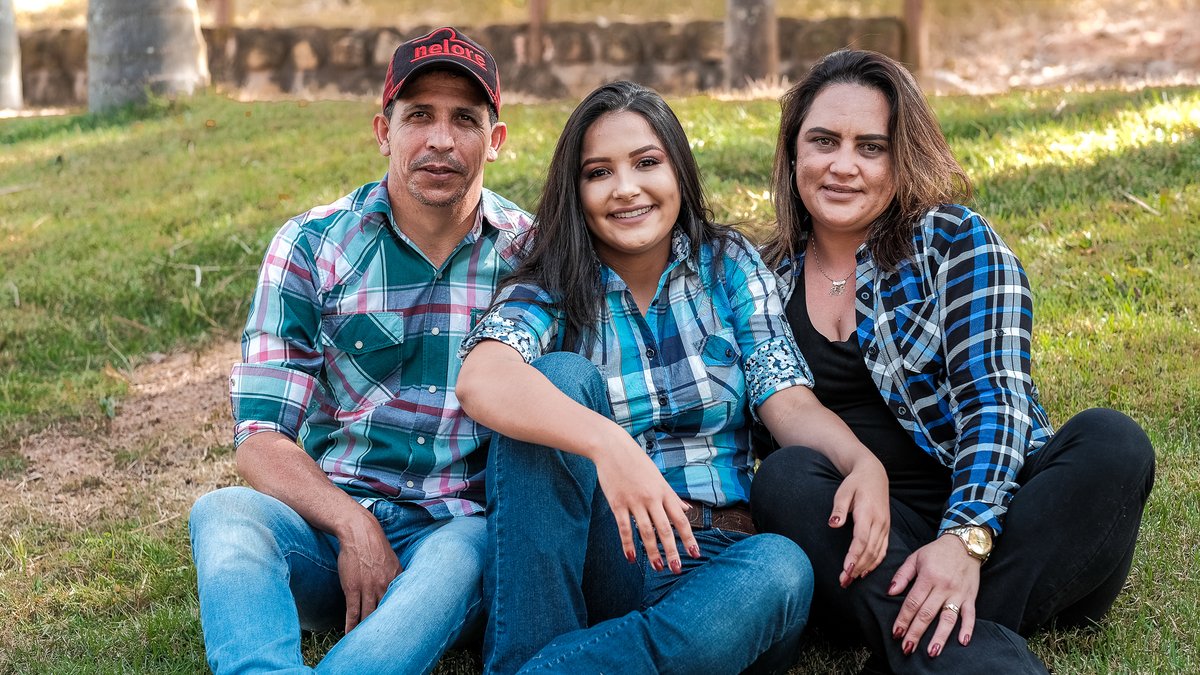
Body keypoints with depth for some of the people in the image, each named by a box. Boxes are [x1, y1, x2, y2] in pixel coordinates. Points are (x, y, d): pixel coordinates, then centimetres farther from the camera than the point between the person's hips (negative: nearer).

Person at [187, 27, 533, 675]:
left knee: (466, 552, -36)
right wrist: (352, 525, -21)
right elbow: (262, 441, -3)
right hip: (328, 518, 1)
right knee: (223, 513, -30)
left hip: (461, 528, -1)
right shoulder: (309, 248, 1)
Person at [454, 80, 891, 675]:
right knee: (562, 376, -24)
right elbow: (481, 381, -21)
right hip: (593, 555, -1)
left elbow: (789, 404, -2)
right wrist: (605, 441, -40)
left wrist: (864, 463, -25)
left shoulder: (728, 265, 9)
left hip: (710, 564, 1)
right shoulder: (552, 288, 2)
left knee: (779, 571, -34)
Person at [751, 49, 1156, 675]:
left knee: (1111, 442, -27)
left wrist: (966, 538, -28)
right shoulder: (773, 276, 12)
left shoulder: (956, 241, 1)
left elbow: (995, 400, -11)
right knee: (784, 476, -29)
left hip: (991, 512, -1)